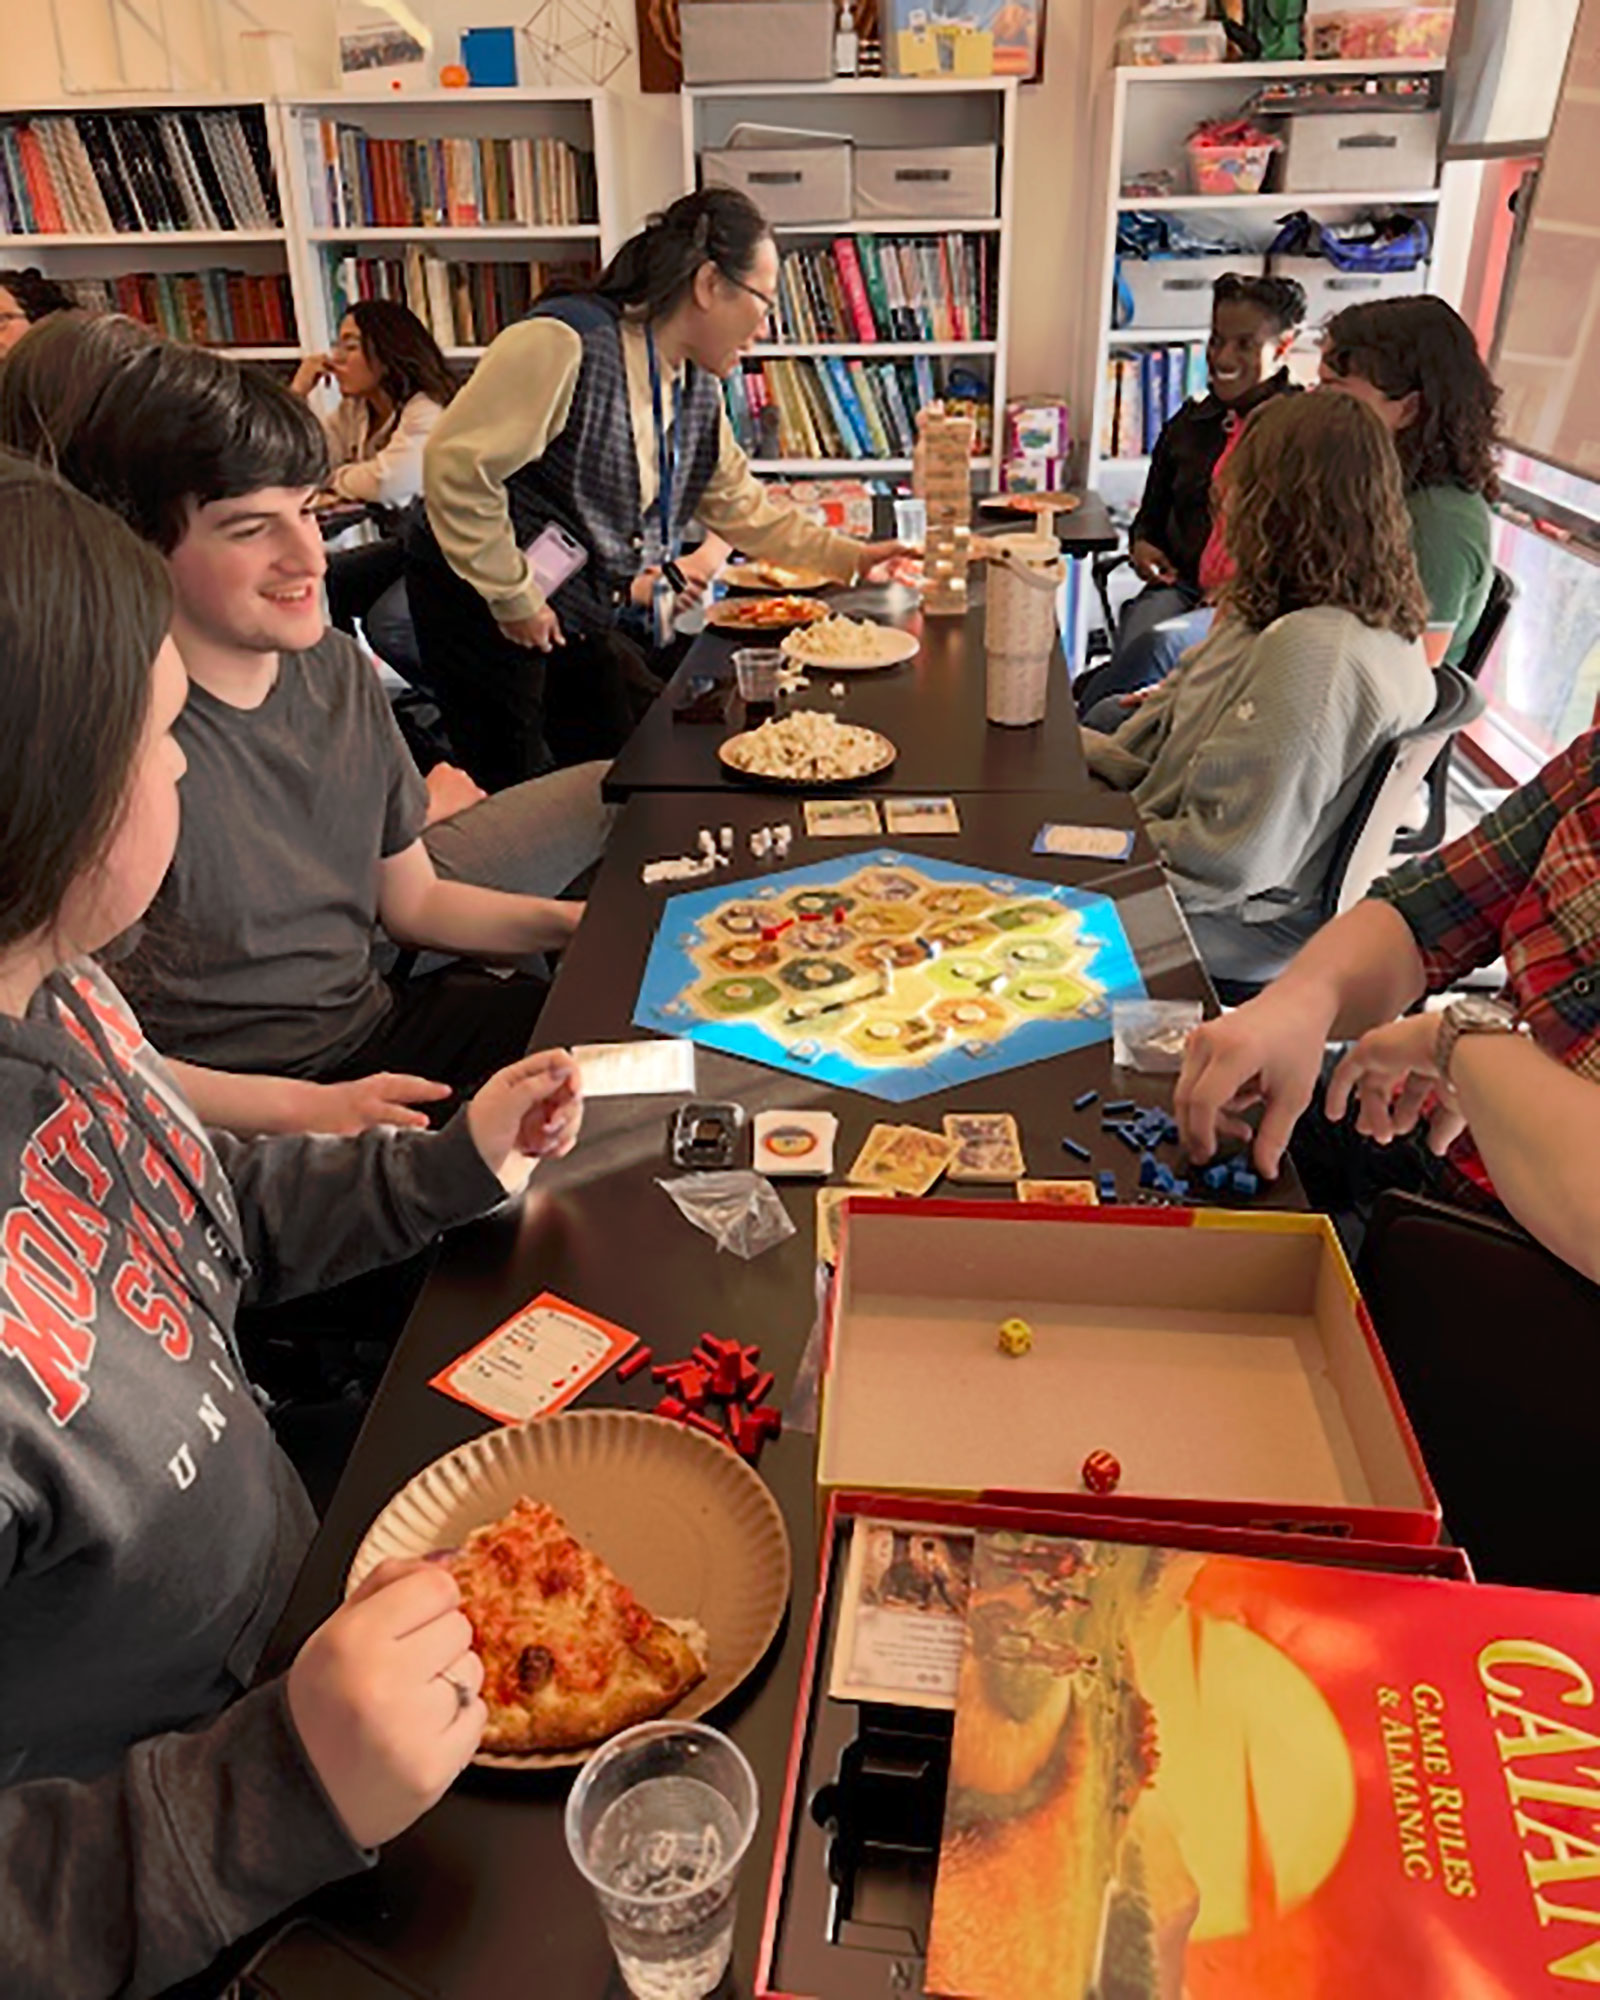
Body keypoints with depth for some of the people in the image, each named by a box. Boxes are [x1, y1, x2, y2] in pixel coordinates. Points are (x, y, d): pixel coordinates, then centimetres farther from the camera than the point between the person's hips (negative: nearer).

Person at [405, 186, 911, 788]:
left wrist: (849, 556, 14)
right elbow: (457, 465, -24)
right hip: (481, 608, -8)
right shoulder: (566, 343, -21)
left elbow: (742, 508, 18)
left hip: (582, 620, 8)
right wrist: (513, 599, -19)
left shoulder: (699, 391, 6)